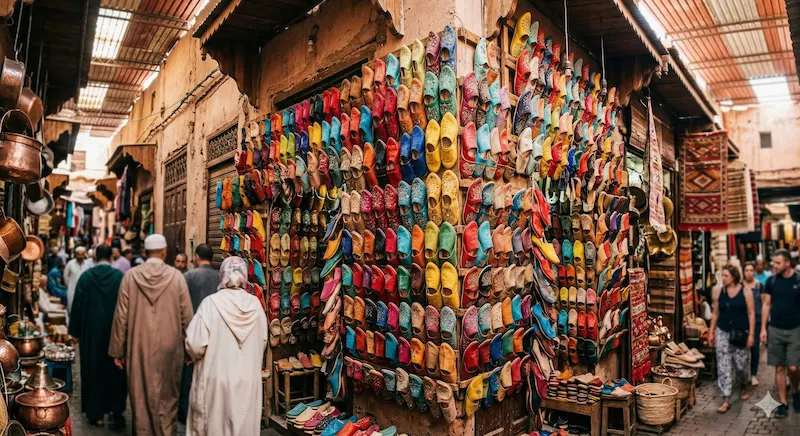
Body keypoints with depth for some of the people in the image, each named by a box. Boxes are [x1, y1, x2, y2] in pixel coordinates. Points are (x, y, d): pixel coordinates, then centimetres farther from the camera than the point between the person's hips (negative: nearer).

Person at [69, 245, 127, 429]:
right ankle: (117, 411, 12)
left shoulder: (85, 276, -4)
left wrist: (76, 331, 9)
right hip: (115, 330, -1)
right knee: (115, 371, 12)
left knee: (93, 371, 12)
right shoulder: (120, 276, -8)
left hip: (91, 331, 1)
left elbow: (77, 305, 0)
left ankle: (96, 413, 17)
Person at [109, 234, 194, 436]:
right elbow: (187, 316, -6)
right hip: (169, 348, -1)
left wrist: (117, 350, 6)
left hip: (138, 348, 1)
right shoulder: (176, 276, -8)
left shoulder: (130, 276, -5)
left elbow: (121, 316, -3)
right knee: (167, 398, 13)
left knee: (141, 398, 14)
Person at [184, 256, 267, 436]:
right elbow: (263, 342, 5)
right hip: (248, 378, 3)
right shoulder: (255, 304, -4)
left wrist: (196, 355, 8)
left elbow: (196, 345, -15)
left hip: (218, 378, -3)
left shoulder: (211, 302, -15)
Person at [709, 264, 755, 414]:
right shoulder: (719, 292, 1)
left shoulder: (745, 292, -5)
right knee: (723, 366, -2)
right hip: (723, 332, 2)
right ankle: (726, 400, 1)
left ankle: (743, 387, 42)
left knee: (741, 364, 10)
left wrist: (751, 334, -8)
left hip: (741, 333, -2)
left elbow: (751, 314, -4)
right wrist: (711, 332, 7)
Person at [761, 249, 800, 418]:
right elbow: (766, 304, 5)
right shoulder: (771, 281, 1)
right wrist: (763, 328, 0)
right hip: (775, 330, 2)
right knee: (779, 368, 5)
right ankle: (783, 402, 14)